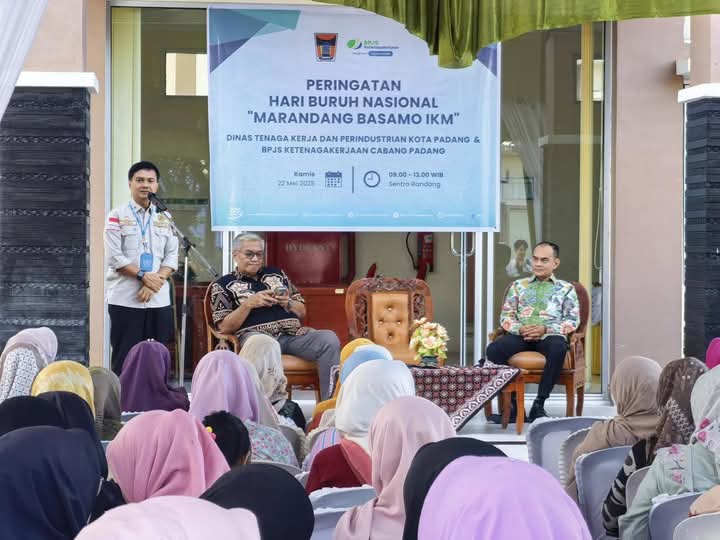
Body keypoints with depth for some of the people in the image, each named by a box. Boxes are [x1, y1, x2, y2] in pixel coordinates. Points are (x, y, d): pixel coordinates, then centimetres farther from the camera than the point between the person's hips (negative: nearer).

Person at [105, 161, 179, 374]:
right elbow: (114, 257, -7)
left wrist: (155, 281, -9)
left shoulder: (165, 218, 12)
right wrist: (143, 276, -14)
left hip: (159, 300, 4)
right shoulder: (117, 216, 1)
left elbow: (171, 256, 7)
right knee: (124, 359, -3)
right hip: (125, 300, -4)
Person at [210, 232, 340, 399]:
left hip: (293, 333, 4)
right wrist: (249, 304, -7)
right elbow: (224, 327, 4)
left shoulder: (276, 273, 27)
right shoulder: (223, 285, 15)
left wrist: (287, 303, 4)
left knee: (329, 339, -25)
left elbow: (302, 312, 27)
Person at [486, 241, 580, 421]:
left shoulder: (566, 288, 17)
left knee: (558, 348, -39)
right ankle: (513, 403, -21)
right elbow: (505, 316, 16)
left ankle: (539, 405, -27)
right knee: (494, 349, -30)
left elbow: (573, 321, 6)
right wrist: (520, 329, -7)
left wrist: (545, 329, -11)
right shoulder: (518, 285, 23)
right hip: (520, 336, 2)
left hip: (550, 335, -2)